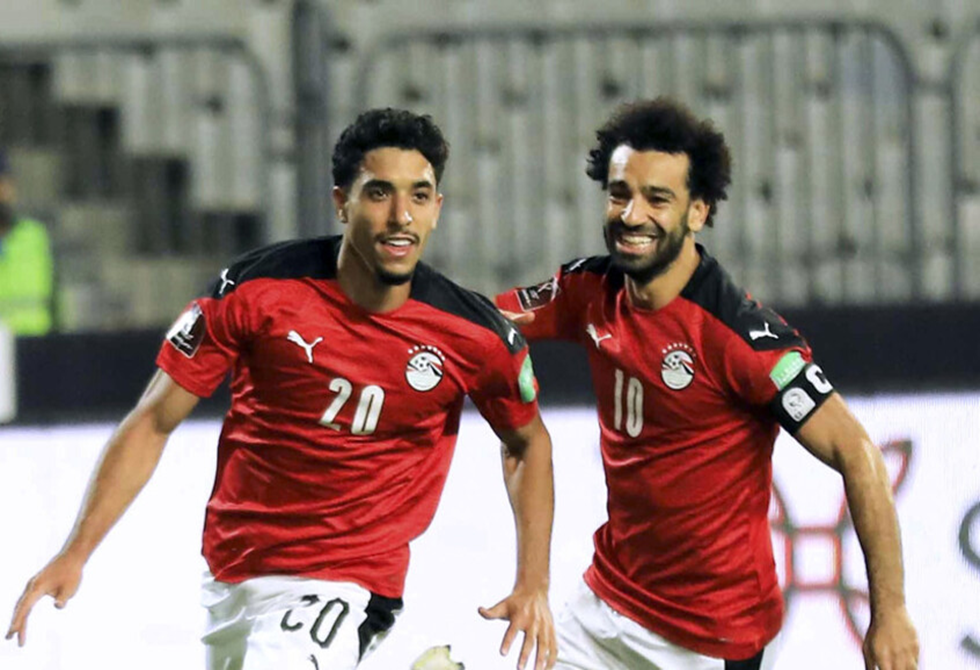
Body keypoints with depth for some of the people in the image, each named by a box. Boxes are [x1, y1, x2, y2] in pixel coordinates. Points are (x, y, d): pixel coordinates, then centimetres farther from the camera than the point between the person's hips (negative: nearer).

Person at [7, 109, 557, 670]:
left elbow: (528, 442, 10)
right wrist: (74, 556, -10)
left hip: (349, 583, -3)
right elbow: (155, 422, -6)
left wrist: (534, 586, 1)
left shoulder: (474, 335, -10)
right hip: (231, 576, 3)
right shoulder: (257, 291, -13)